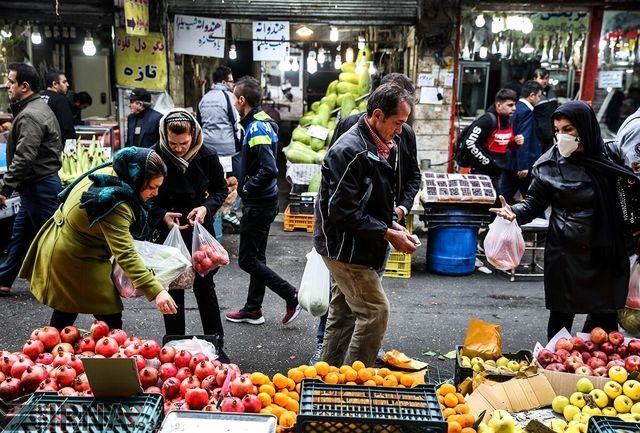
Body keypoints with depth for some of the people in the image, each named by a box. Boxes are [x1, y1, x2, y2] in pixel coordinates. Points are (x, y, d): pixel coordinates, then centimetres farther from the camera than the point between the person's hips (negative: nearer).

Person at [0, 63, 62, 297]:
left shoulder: (30, 116, -19)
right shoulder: (36, 108, 14)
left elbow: (23, 158, -25)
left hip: (39, 187, -10)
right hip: (37, 185, 10)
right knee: (20, 234, 17)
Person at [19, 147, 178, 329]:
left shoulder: (109, 172, -7)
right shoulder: (115, 206, -35)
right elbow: (125, 254, -40)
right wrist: (156, 291, -44)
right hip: (75, 260, -10)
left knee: (66, 310, 24)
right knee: (110, 317, 0)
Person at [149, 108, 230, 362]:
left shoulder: (207, 156, -12)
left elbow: (220, 189, 3)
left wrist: (206, 208, -16)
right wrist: (162, 215, -21)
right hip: (168, 230, 0)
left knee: (204, 286, 8)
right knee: (173, 289, 9)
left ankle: (216, 345, 21)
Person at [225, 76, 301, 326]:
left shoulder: (256, 128, -20)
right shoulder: (262, 122, 10)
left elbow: (269, 169, -30)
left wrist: (247, 187, -16)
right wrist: (244, 181, 9)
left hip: (258, 204, -10)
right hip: (262, 202, 10)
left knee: (247, 260, -1)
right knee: (256, 257, 16)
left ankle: (291, 295, 3)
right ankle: (253, 310, 26)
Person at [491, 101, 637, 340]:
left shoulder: (609, 159, 1)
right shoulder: (548, 165, -6)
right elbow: (534, 202, -3)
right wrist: (515, 212, -20)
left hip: (605, 251, 3)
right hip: (565, 251, -2)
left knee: (604, 314, 11)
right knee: (562, 314, 6)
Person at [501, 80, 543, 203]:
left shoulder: (516, 108, 12)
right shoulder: (526, 111, -16)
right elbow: (523, 140, -23)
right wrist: (523, 166, -25)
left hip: (510, 161, 9)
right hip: (520, 163, -9)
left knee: (504, 197, 10)